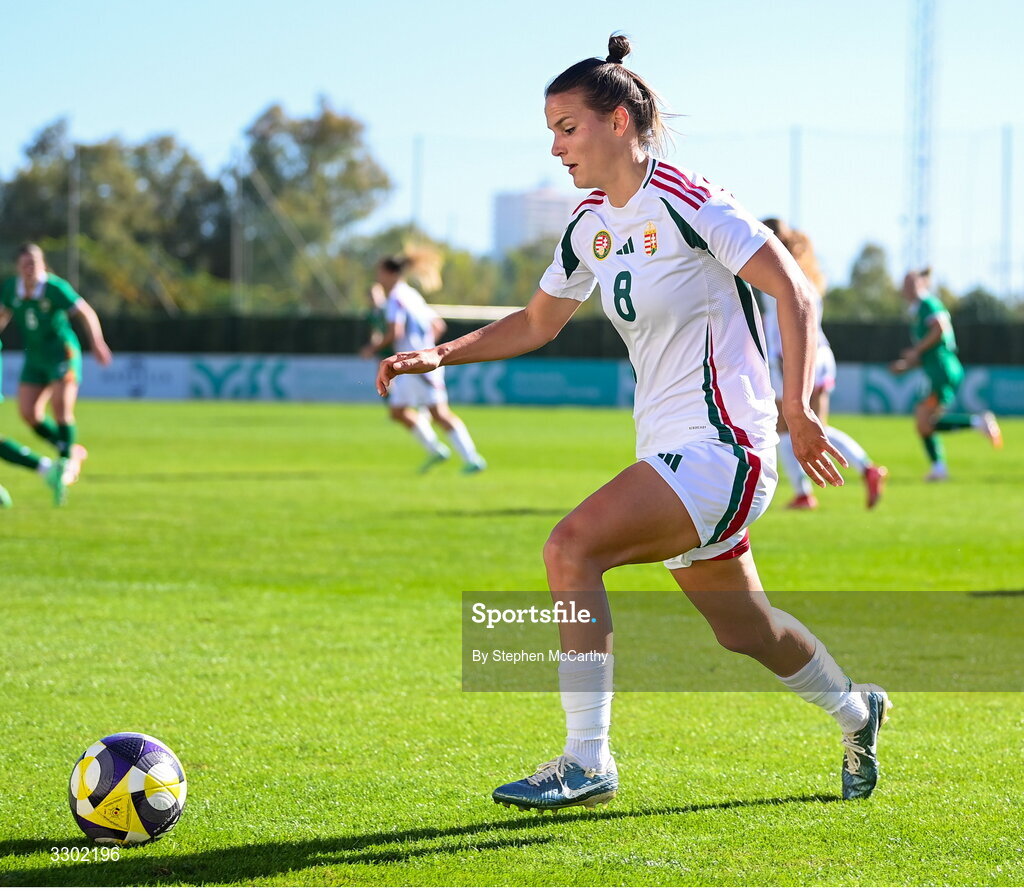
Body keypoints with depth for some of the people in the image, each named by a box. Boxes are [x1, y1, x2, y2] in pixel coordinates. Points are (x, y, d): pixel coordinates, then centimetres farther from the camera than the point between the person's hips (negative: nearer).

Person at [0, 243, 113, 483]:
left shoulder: (55, 287, -17)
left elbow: (87, 314, -13)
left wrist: (97, 342, -23)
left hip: (62, 353, -6)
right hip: (35, 358, 6)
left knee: (61, 407, -17)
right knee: (28, 412, -3)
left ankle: (68, 462, 0)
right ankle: (72, 451, 16)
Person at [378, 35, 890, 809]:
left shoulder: (685, 203, -15)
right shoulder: (592, 225, 10)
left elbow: (795, 292, -16)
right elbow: (538, 323, 22)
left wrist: (796, 406, -24)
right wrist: (442, 355, 9)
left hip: (719, 447, -9)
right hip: (672, 454, 9)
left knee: (572, 547, -24)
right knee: (743, 628, 19)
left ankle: (587, 763, -19)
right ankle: (856, 711, 45)